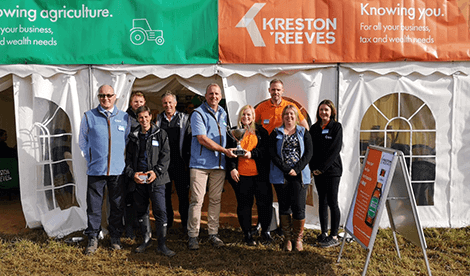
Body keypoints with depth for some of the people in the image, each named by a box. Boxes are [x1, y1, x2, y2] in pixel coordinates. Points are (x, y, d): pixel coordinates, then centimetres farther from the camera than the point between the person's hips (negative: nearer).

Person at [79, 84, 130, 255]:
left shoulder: (124, 117, 8)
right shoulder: (89, 116, 5)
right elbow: (82, 142, 13)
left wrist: (120, 157, 10)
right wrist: (91, 159, 6)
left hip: (118, 170, 1)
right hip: (96, 169, -1)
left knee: (117, 206, 8)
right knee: (94, 206, 3)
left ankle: (115, 237, 22)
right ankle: (93, 239, 17)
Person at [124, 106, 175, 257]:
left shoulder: (161, 134, 4)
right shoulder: (133, 136, 12)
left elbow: (165, 156, 0)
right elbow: (128, 158, 13)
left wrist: (156, 172, -13)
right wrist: (132, 173, -4)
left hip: (156, 179, -3)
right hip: (138, 180, 3)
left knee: (160, 211, -7)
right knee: (141, 210, 12)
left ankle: (162, 244, 3)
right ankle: (146, 239, 28)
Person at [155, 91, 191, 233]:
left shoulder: (184, 119, 5)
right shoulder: (158, 119, 9)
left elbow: (189, 140, 3)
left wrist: (188, 160, -3)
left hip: (180, 164, -2)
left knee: (183, 194, 2)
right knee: (165, 194, 9)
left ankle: (185, 223, 15)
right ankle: (167, 222, 24)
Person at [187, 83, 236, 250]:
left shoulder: (223, 114, 16)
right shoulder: (198, 113, -3)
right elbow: (202, 139, -12)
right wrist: (224, 150, -12)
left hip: (219, 164, 5)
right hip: (200, 163, -5)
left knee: (216, 200, 8)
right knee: (197, 200, -5)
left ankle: (213, 233, 18)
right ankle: (193, 236, 6)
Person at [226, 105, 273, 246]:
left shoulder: (261, 131, 10)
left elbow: (266, 149, 2)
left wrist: (252, 153, -13)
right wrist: (232, 168, -4)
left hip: (260, 173, 0)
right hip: (241, 174, 0)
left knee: (265, 202, 2)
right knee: (244, 204, 4)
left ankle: (265, 231, 21)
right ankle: (247, 234, 16)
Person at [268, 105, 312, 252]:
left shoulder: (304, 132, 11)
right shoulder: (276, 133, 9)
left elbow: (308, 153, 1)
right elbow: (272, 154, -1)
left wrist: (296, 169, -11)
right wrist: (287, 169, -11)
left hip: (299, 176, 0)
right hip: (281, 176, 0)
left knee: (299, 208, -4)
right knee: (284, 207, 6)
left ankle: (298, 238, 15)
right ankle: (287, 238, 19)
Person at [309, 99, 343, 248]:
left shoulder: (336, 127, -3)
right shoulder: (314, 128, 10)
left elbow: (335, 149, -10)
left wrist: (322, 168, -13)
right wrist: (313, 168, -4)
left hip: (332, 170, -4)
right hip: (317, 171, 5)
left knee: (332, 202, -2)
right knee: (322, 201, 11)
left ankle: (334, 236, 7)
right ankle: (324, 233, 21)